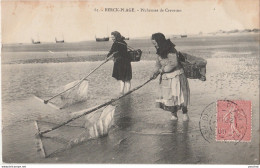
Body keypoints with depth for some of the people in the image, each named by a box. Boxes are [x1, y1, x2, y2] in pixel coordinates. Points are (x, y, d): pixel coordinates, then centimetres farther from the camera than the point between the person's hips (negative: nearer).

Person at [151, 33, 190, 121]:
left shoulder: (171, 50, -17)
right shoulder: (159, 52, 6)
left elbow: (174, 64, -22)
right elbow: (158, 63, 10)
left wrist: (162, 70, -17)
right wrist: (156, 72, -8)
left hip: (176, 75, -7)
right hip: (166, 78, 7)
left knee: (179, 95, -3)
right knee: (168, 96, 5)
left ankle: (185, 113, 13)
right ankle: (173, 114, 19)